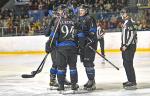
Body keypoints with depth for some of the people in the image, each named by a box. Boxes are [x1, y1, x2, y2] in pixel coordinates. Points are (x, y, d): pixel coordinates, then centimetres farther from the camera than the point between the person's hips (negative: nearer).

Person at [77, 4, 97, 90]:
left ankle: (92, 82, -12)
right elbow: (77, 31, 27)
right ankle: (90, 80, 21)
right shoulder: (79, 20, 18)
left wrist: (89, 40, -25)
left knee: (88, 62, -13)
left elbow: (92, 31, -17)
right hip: (82, 44, 9)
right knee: (85, 62, 12)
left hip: (90, 43, -9)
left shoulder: (89, 19, -10)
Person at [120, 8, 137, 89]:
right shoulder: (125, 22, 18)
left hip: (130, 46, -11)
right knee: (125, 63, 13)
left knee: (128, 63, -13)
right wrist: (123, 45, 22)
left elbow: (132, 35, -21)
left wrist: (126, 45, -22)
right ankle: (130, 80, 21)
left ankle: (133, 82, -12)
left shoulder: (130, 22, -13)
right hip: (125, 46, 11)